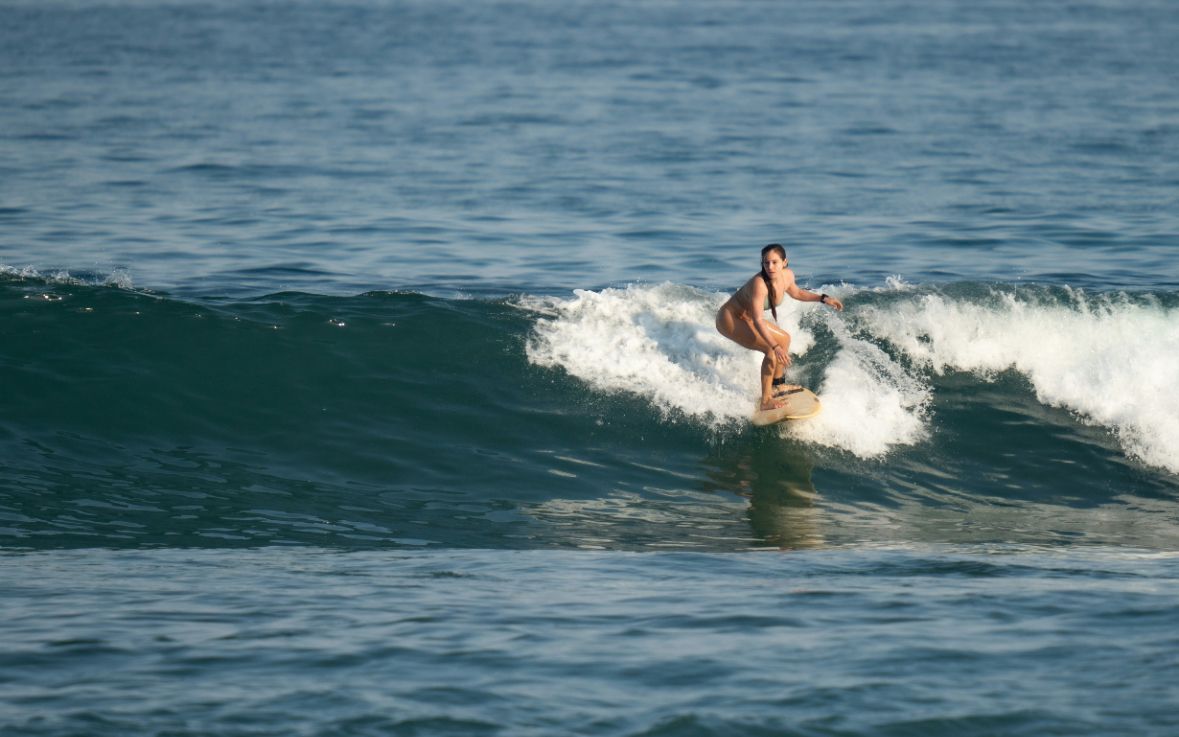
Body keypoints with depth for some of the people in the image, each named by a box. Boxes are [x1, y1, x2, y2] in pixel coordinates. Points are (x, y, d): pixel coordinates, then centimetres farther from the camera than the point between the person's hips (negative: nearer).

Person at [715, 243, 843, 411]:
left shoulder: (787, 276, -9)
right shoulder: (759, 284, -34)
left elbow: (796, 292, 16)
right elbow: (758, 320, -34)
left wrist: (823, 298, 11)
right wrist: (776, 347, -41)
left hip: (745, 318, 9)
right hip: (729, 319, -9)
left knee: (784, 339, 22)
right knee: (772, 350, -22)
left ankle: (777, 386, 36)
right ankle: (766, 401, -18)